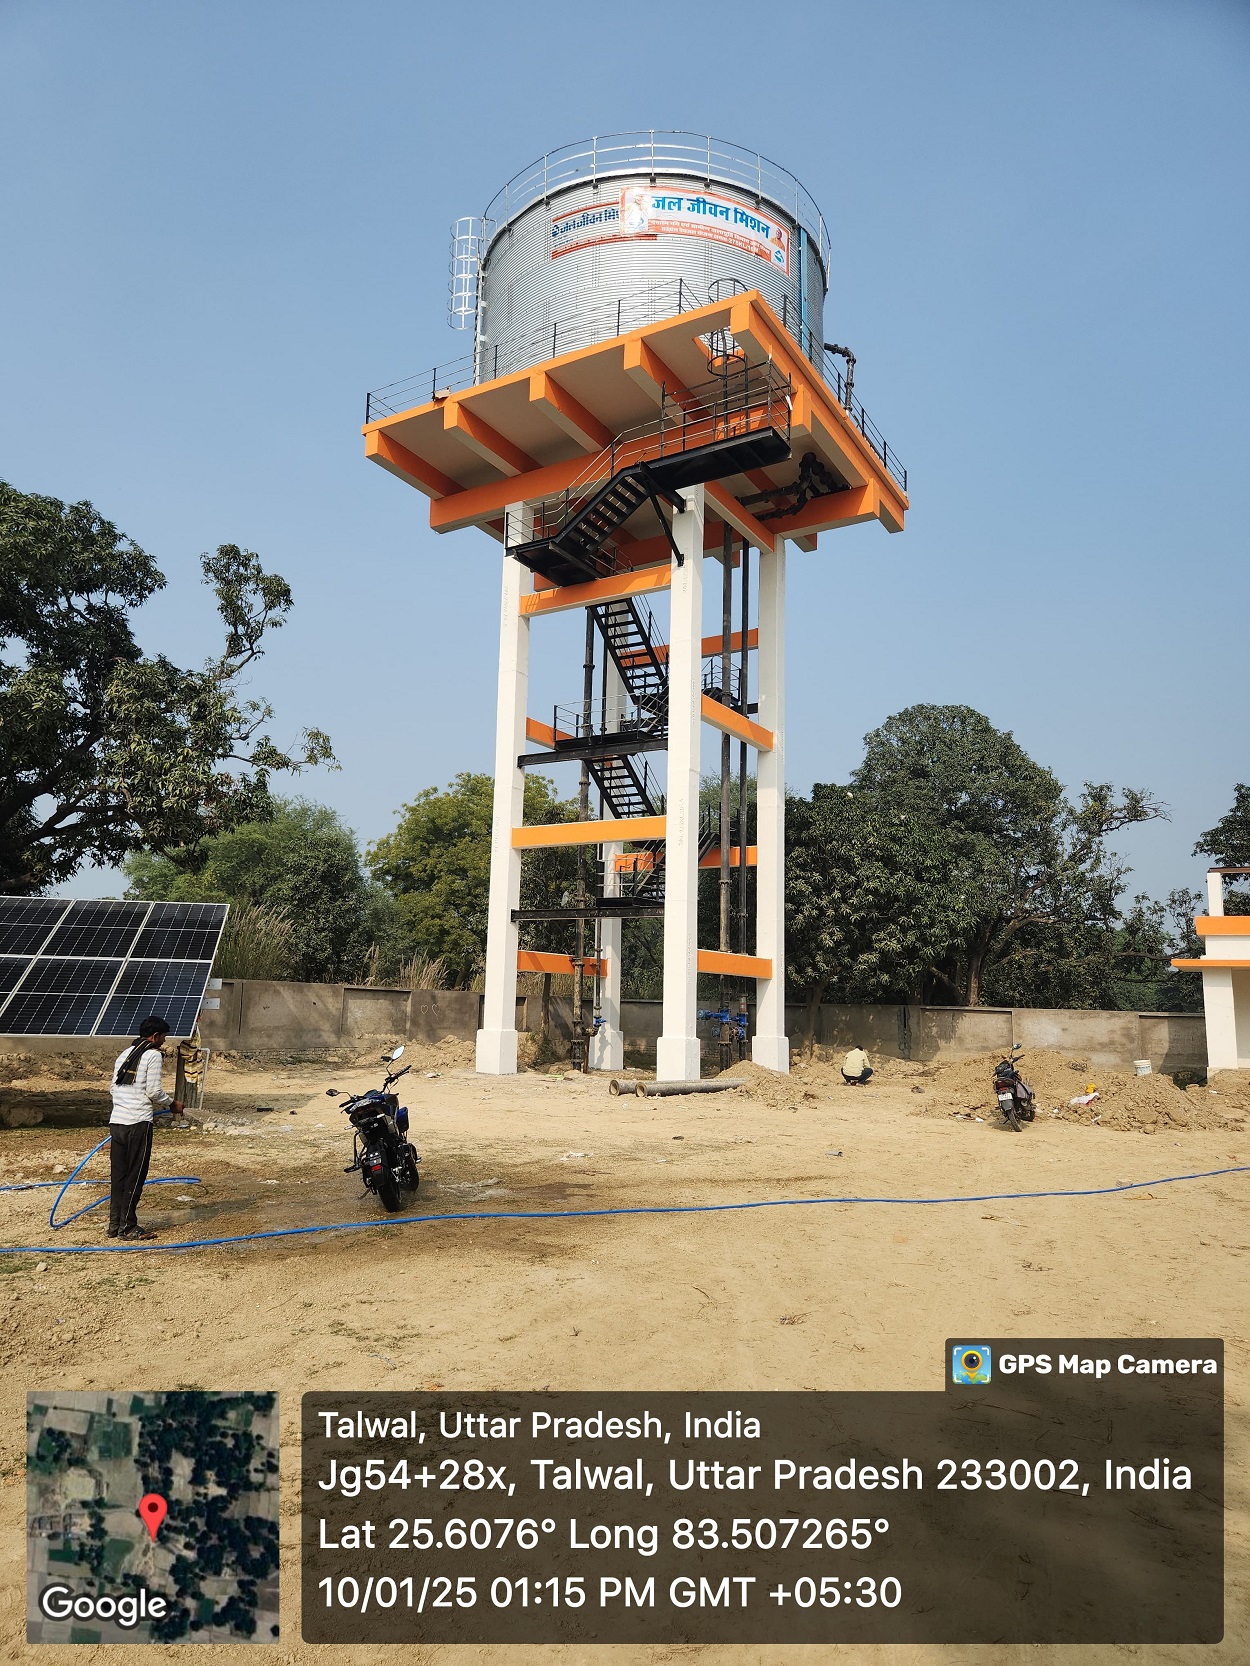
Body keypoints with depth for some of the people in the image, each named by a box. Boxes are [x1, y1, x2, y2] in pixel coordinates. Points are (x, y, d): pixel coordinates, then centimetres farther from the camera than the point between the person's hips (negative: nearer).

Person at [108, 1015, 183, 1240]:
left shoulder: (124, 1055, 19)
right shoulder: (153, 1055, -5)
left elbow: (115, 1088, 20)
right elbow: (154, 1091, -10)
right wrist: (173, 1103, 7)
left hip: (116, 1121, 8)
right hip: (138, 1124, -8)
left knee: (118, 1175, 12)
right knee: (135, 1176, 0)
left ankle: (115, 1225, 17)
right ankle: (128, 1227, 3)